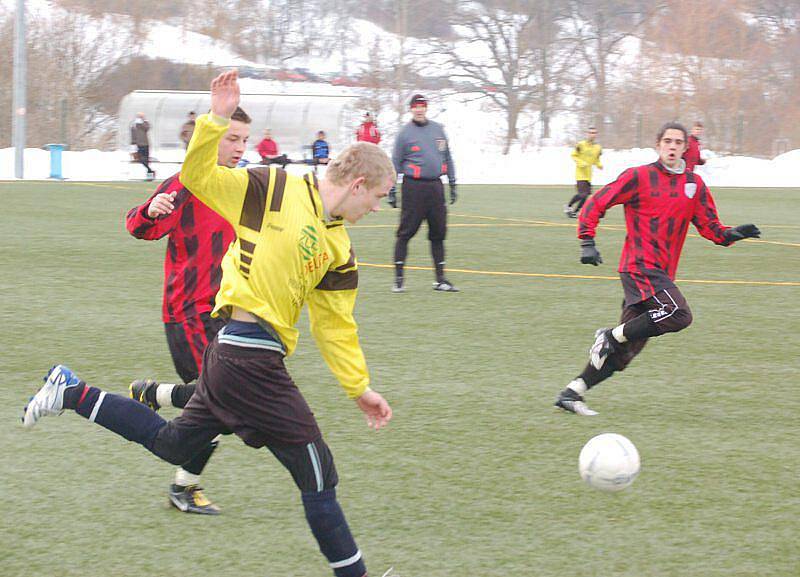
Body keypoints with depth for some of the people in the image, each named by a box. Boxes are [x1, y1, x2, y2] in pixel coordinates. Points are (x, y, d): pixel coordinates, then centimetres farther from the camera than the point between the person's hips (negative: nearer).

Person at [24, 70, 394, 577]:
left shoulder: (339, 249, 12)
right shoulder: (275, 190, -7)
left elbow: (335, 324, 18)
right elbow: (198, 177, -7)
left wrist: (359, 387, 19)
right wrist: (216, 120, -22)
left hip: (231, 353, 9)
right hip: (250, 355, -9)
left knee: (173, 445, 23)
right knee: (318, 473, -4)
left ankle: (73, 393, 30)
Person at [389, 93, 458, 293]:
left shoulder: (438, 129, 12)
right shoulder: (405, 133, 0)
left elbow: (447, 158, 18)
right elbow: (395, 163, 0)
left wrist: (452, 184, 16)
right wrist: (391, 190, -4)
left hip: (435, 186, 4)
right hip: (413, 187, -4)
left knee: (438, 233, 6)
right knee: (406, 232, -5)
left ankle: (440, 280, 12)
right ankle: (399, 278, 1)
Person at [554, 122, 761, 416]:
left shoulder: (694, 185, 14)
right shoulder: (639, 177, -2)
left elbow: (710, 227, 15)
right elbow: (595, 205, -1)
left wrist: (732, 234, -5)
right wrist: (587, 243, -11)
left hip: (662, 274, 6)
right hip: (640, 267, -6)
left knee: (625, 348, 3)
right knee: (679, 315, -26)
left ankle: (572, 393, 9)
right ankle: (611, 336, -13)